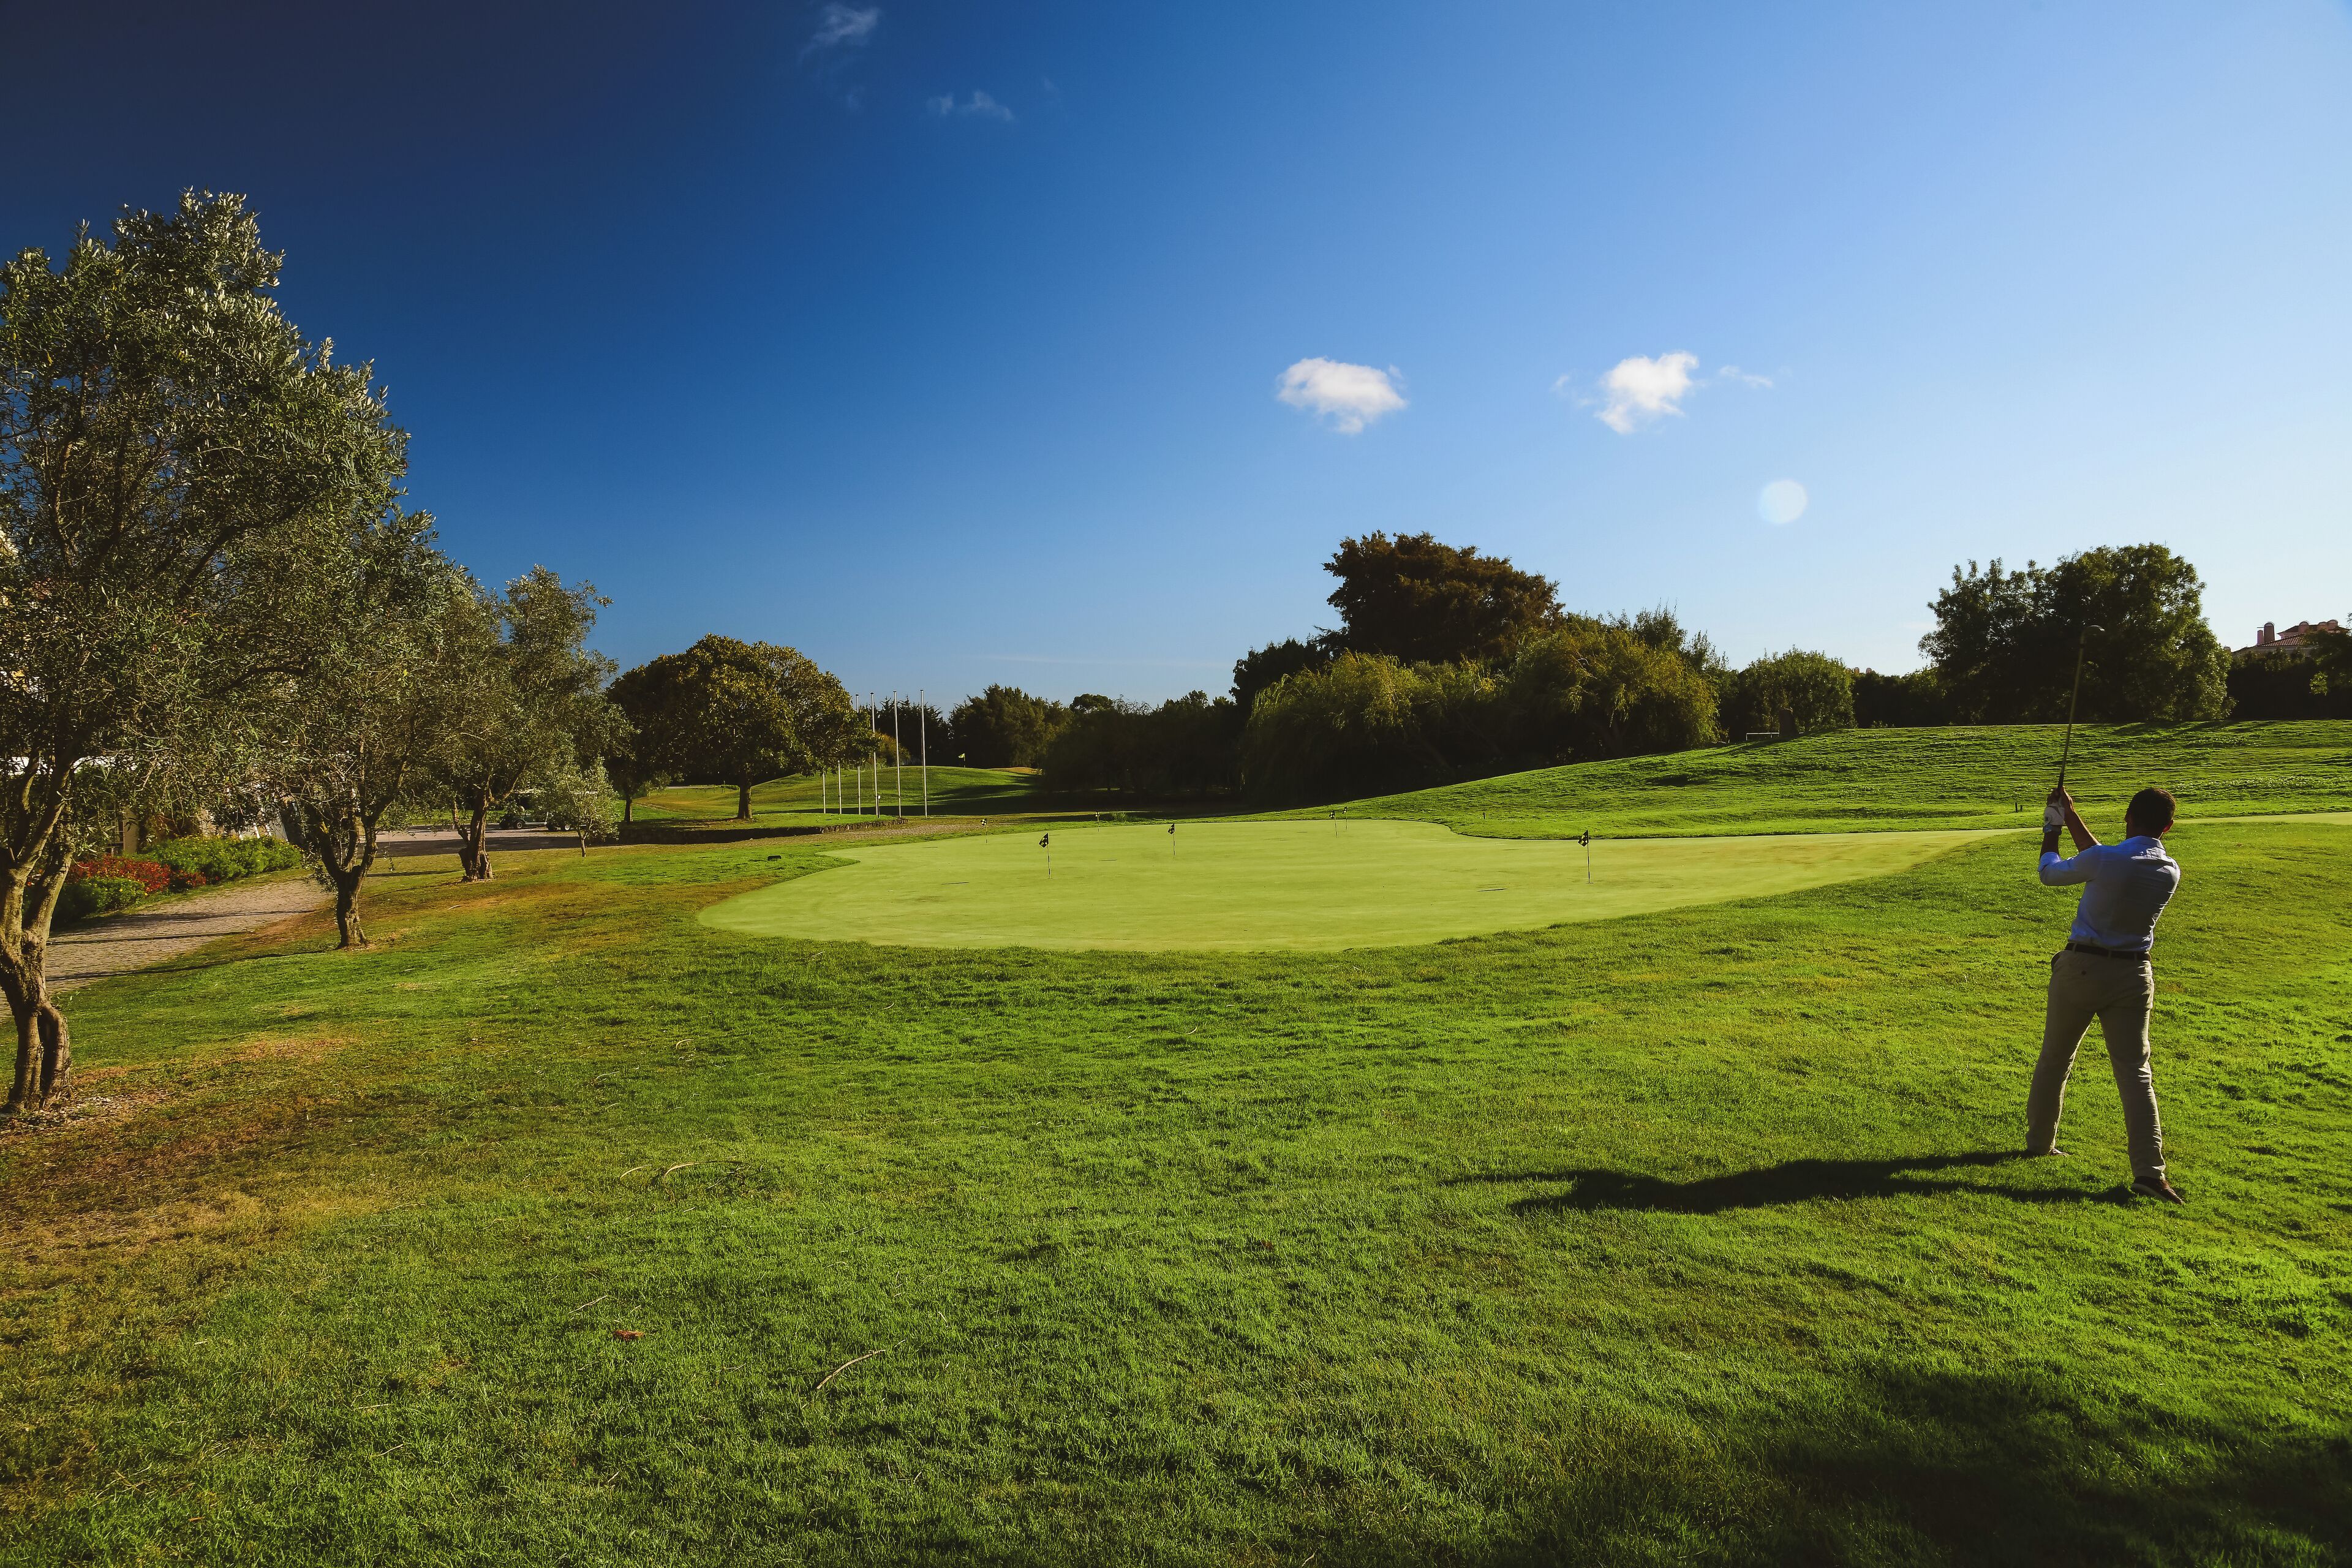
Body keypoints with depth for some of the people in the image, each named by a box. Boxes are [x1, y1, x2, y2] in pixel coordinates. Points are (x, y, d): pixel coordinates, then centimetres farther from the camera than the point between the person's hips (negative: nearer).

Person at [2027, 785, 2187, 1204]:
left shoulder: (2106, 859, -19)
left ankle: (2039, 1141, 27)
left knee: (2054, 1059, 13)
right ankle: (2149, 1171, -3)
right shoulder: (2171, 872, -2)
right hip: (2133, 976, 3)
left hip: (2082, 968, -3)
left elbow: (2051, 873, 0)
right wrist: (2072, 818, 22)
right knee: (2135, 1071, 5)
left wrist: (2052, 829, 17)